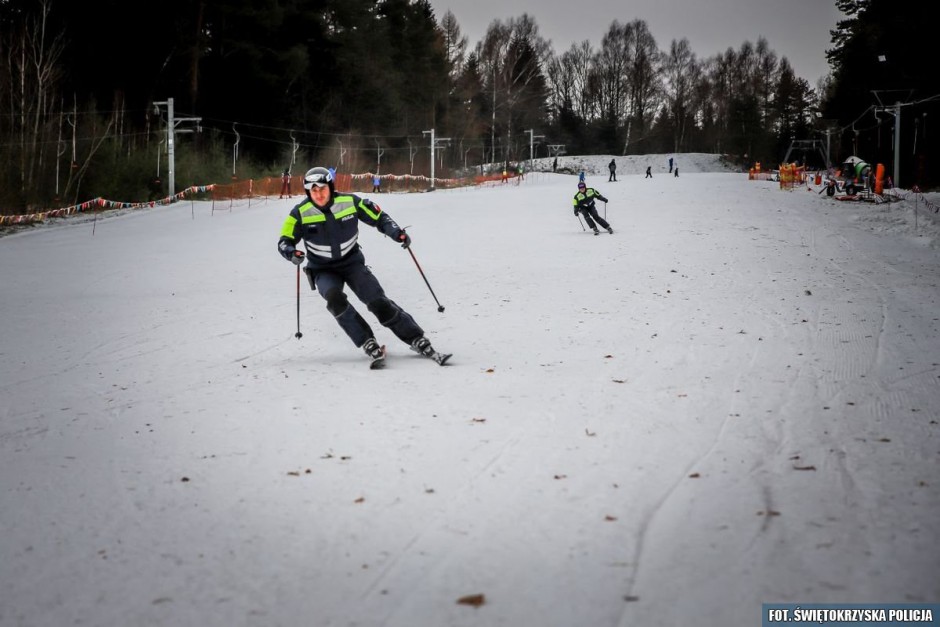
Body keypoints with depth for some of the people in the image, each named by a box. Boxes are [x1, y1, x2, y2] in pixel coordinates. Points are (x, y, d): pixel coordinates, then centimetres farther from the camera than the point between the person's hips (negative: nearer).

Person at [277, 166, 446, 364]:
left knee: (378, 301, -17)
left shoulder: (349, 202, -12)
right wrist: (291, 253, -32)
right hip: (323, 270, 0)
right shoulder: (301, 213, -14)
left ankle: (417, 340, -7)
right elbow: (284, 242, -8)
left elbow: (379, 217, -1)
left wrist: (397, 233, -18)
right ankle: (368, 343, -24)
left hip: (352, 263, 0)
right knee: (335, 298, -32)